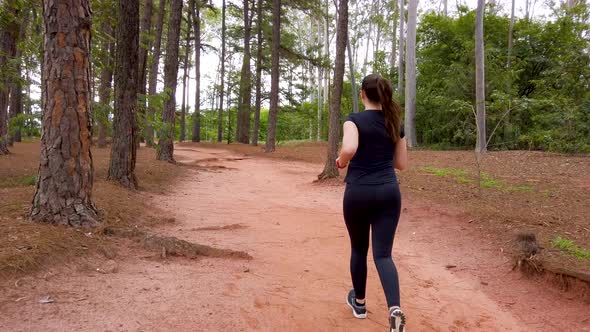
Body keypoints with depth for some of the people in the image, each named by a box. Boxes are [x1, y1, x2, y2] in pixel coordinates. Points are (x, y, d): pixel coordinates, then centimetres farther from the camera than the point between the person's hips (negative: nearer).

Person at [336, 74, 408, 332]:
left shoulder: (354, 120, -6)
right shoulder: (395, 124, 9)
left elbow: (349, 149, -26)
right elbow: (402, 164, 13)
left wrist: (341, 162, -5)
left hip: (358, 193, -3)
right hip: (388, 192, 3)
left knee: (359, 249, 18)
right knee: (383, 254, 2)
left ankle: (359, 302, 34)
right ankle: (395, 309, -18)